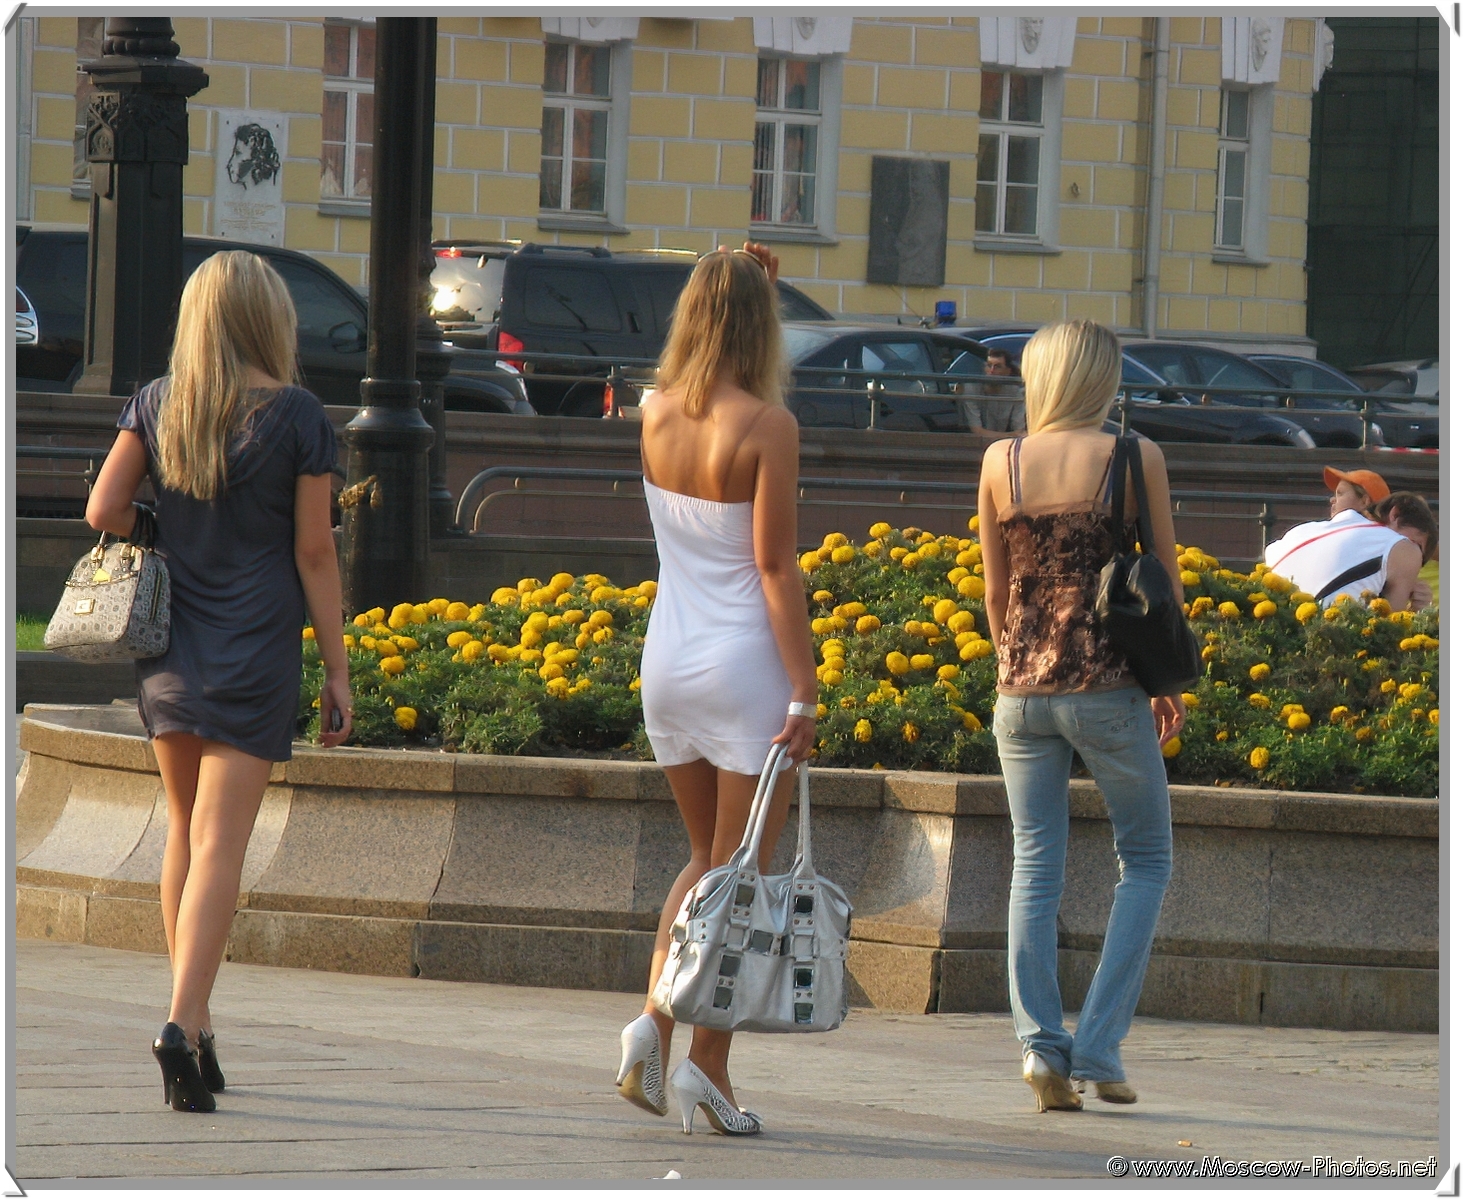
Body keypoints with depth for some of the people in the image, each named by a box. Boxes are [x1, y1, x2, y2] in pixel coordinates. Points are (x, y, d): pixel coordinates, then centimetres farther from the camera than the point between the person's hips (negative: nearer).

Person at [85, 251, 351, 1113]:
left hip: (168, 650, 4)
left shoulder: (157, 405, 2)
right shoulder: (296, 417, -8)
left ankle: (197, 1024, 21)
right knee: (221, 846, -6)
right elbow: (314, 554, -7)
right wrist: (338, 672, -1)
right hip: (256, 654, -4)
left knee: (188, 832, 17)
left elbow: (105, 509, -3)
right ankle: (185, 1021, -19)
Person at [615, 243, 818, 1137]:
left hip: (668, 661, 6)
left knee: (708, 860, 20)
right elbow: (775, 569, -15)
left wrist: (739, 284, 23)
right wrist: (805, 692, -13)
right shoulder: (766, 427, -15)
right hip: (745, 663, -6)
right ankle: (709, 1066, 2)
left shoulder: (655, 417, 2)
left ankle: (654, 1018, 1)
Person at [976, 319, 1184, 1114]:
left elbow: (995, 592, 11)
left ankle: (1040, 1044, -3)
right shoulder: (1135, 459, -5)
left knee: (1036, 866, 10)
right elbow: (1167, 583, 2)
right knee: (1146, 860, 12)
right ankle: (1099, 1044, 1)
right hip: (1107, 686, -2)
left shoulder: (1001, 463, 2)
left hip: (1022, 687, 2)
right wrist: (1170, 683, 15)